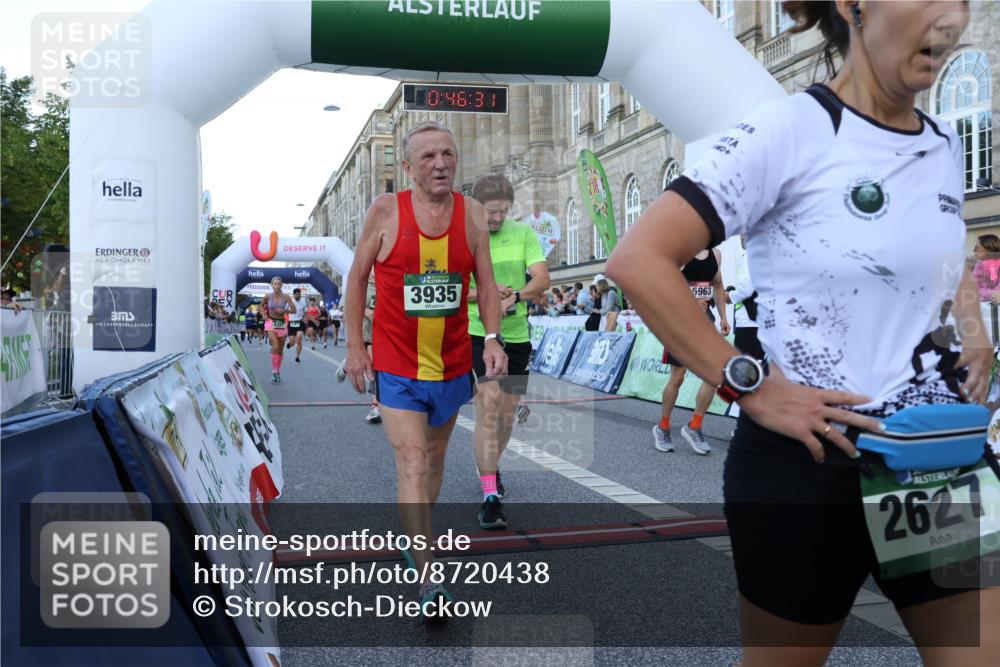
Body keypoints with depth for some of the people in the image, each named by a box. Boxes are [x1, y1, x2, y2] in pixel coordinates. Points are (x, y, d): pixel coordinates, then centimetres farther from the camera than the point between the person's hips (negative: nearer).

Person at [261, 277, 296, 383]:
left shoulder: (285, 297, -7)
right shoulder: (268, 296, -5)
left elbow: (294, 310, -7)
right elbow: (262, 305, 16)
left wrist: (284, 311, -22)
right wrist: (263, 314, 0)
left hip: (282, 324, 2)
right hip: (271, 322, -2)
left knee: (280, 350, 10)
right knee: (275, 347, -20)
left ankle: (278, 371, 27)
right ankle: (274, 371, -12)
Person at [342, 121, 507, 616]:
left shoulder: (472, 214, 0)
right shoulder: (385, 211, -7)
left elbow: (486, 283, 4)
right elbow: (357, 278, 1)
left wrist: (493, 338, -11)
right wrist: (354, 346, -2)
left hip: (453, 364, 4)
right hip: (396, 366, -4)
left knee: (434, 457, 19)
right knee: (411, 465, -10)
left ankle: (415, 535, 42)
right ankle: (428, 582, -10)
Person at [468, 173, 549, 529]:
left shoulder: (524, 234, 2)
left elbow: (542, 278, -8)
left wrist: (512, 297, -26)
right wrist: (483, 292, -20)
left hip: (517, 336, 3)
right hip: (477, 334, -3)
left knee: (507, 414, 13)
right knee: (488, 407, -16)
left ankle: (490, 466, 39)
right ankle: (490, 495, -14)